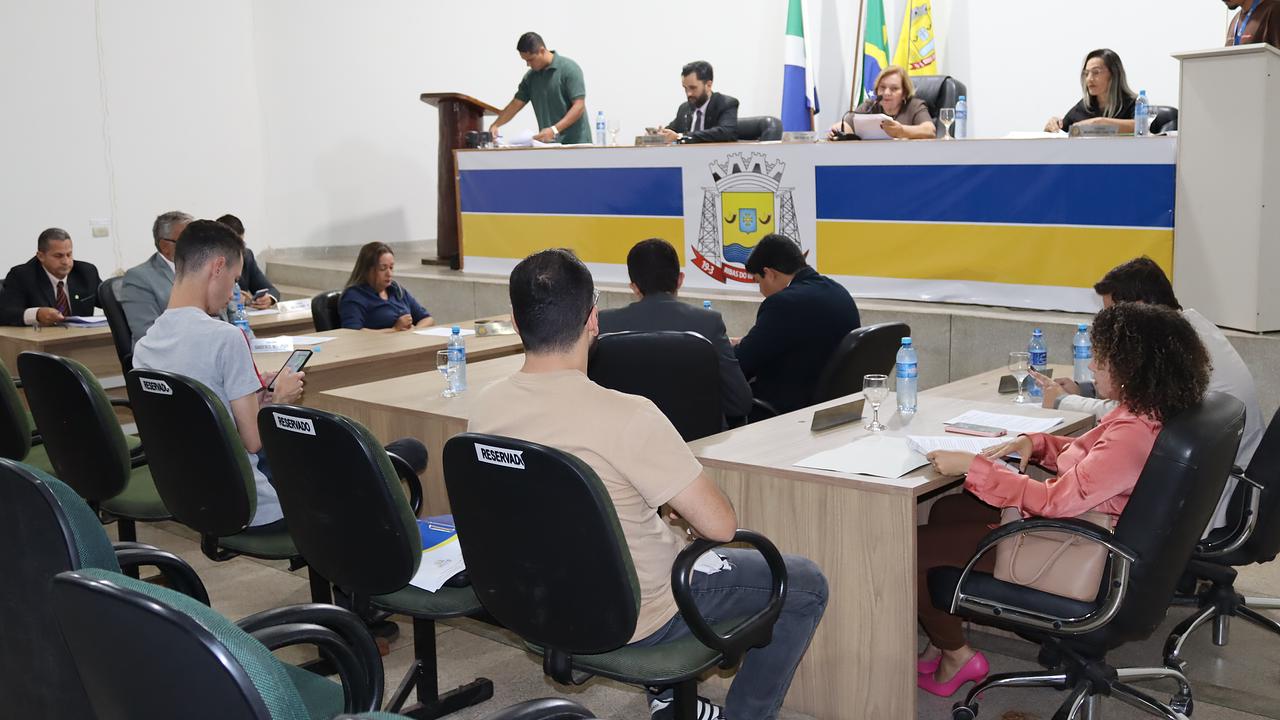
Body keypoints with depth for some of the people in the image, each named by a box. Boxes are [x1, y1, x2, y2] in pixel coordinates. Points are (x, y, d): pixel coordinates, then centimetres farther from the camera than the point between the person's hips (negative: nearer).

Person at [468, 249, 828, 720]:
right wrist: (682, 507, -1)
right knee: (806, 586, 11)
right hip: (631, 618, -6)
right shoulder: (627, 417, -31)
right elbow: (720, 525, -24)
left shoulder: (484, 407, -10)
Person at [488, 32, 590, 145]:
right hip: (548, 145, 5)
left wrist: (554, 130, -24)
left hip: (575, 143, -5)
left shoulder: (569, 69, -8)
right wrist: (495, 125, -3)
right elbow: (516, 104, 13)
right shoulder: (531, 76, 10)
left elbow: (579, 106, -14)